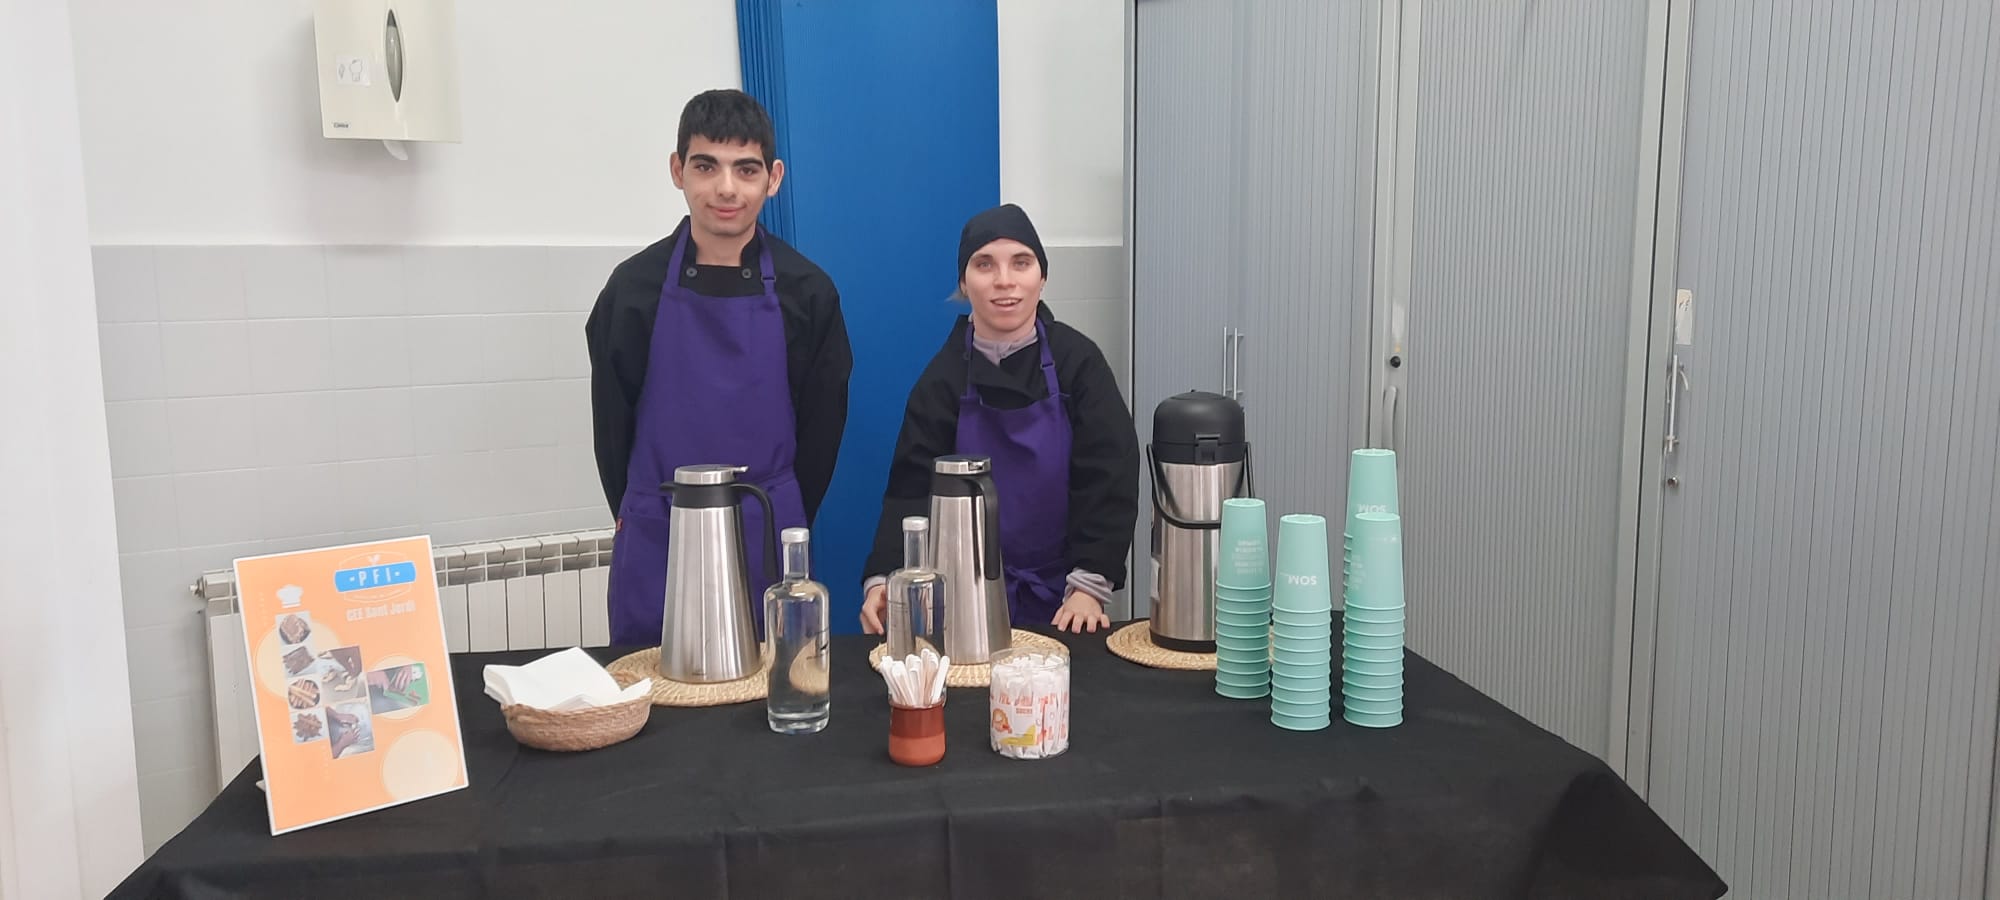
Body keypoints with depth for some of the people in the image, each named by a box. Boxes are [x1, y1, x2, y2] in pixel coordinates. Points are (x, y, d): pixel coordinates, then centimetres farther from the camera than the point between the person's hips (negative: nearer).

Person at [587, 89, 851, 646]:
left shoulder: (806, 291, -1)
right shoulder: (635, 285, 0)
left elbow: (822, 421, 5)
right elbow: (612, 417, 7)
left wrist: (781, 524, 7)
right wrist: (635, 516, 8)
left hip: (768, 537, 0)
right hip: (655, 540, 0)